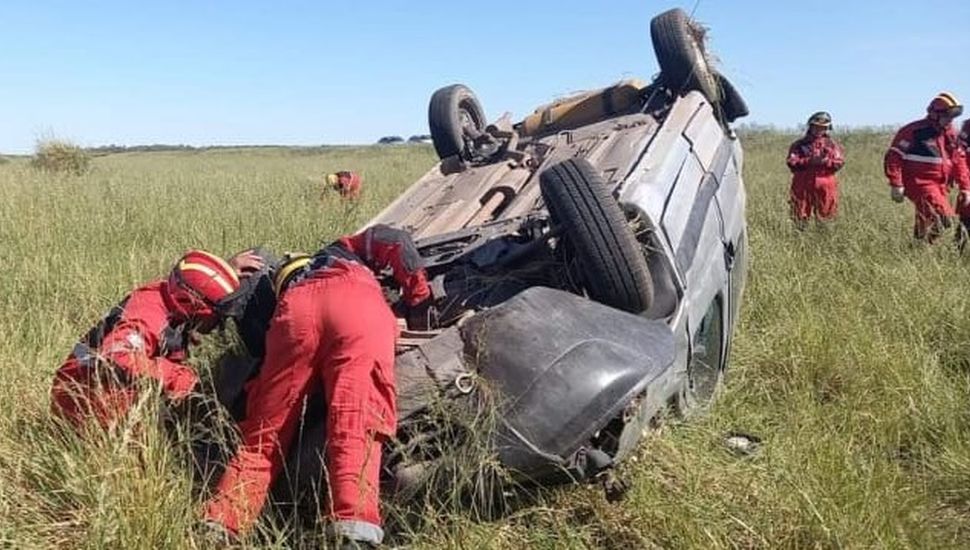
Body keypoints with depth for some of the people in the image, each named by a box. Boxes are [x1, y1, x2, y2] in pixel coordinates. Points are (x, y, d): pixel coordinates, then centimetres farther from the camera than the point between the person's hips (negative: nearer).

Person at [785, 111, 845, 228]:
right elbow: (792, 163, -5)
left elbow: (839, 162, 1)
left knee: (825, 216, 4)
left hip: (825, 187, 1)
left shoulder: (831, 144, 11)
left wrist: (826, 161, -17)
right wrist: (808, 161, -17)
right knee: (801, 218, 2)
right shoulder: (799, 145, 6)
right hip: (803, 187, -1)